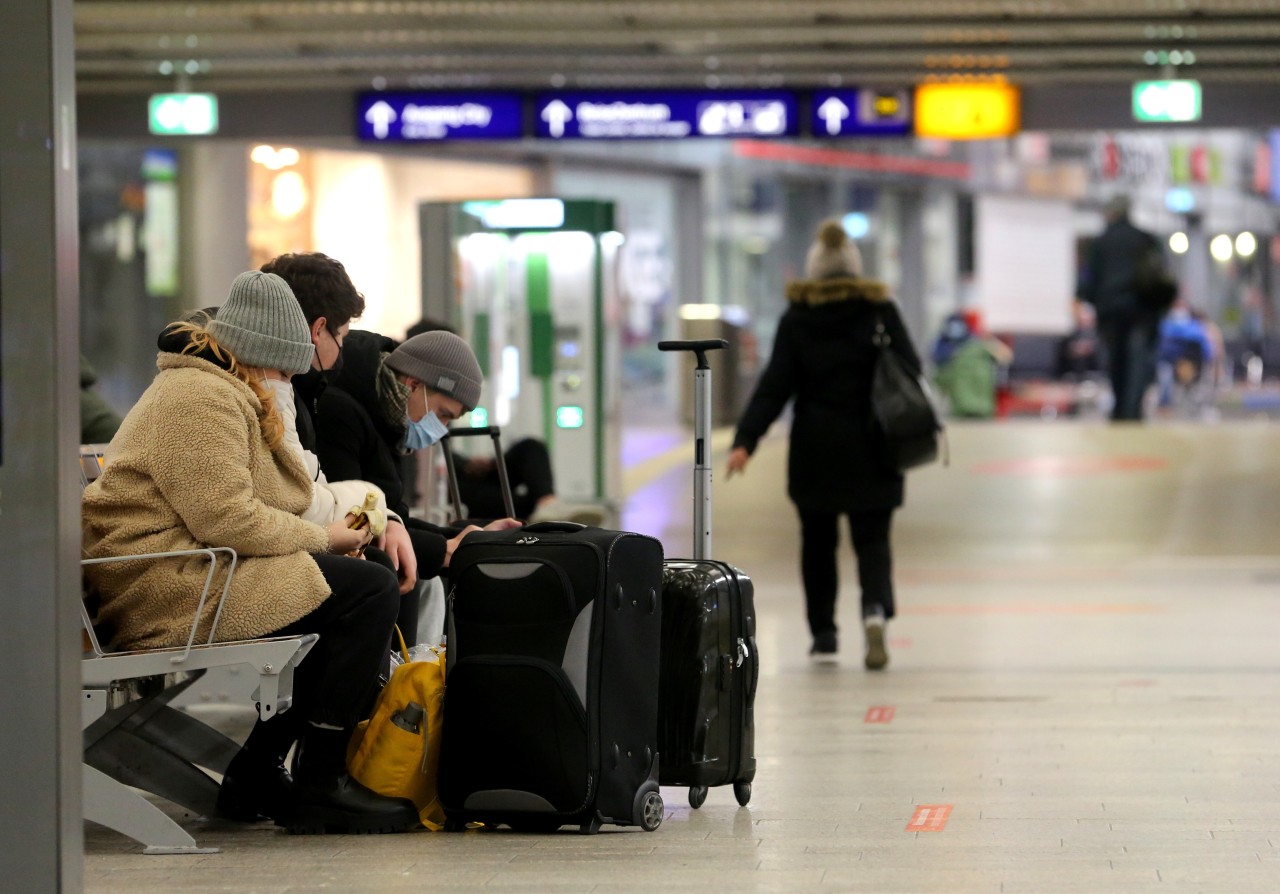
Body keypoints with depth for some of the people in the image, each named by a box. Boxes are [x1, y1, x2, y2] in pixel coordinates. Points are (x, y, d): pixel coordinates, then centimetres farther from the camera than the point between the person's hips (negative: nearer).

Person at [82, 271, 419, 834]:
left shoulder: (218, 393, 25)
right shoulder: (200, 397, -13)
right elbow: (227, 518, -22)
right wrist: (321, 538, -9)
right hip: (168, 590, -12)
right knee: (369, 591, -15)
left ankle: (255, 778, 14)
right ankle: (320, 785, -14)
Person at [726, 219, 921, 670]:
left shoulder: (797, 318, -1)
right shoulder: (880, 311, 0)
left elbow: (775, 385, -7)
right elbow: (910, 372, 2)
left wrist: (745, 441, -10)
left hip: (814, 448, 0)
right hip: (869, 451, 0)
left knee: (818, 541, 13)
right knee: (872, 539, 2)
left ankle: (823, 634, 15)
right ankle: (875, 609, -25)